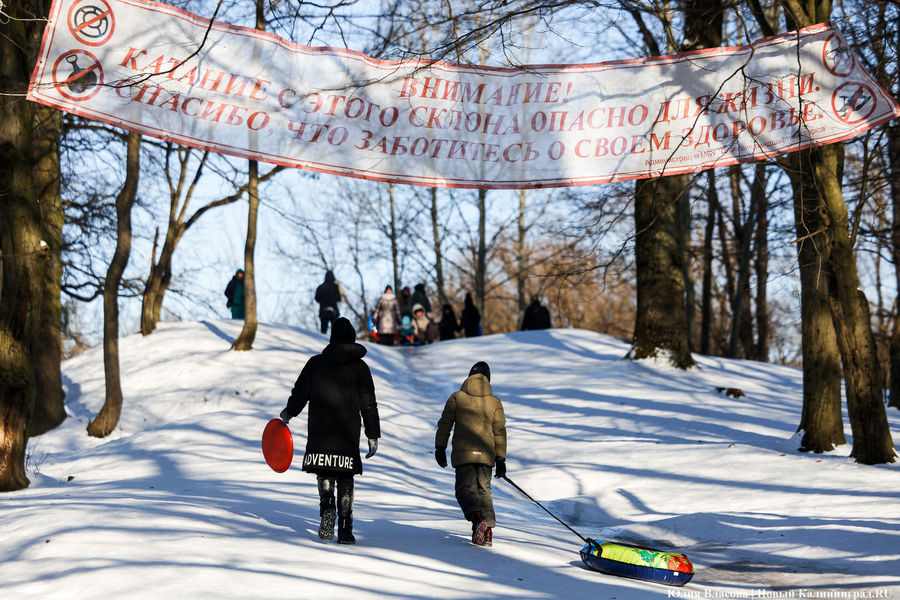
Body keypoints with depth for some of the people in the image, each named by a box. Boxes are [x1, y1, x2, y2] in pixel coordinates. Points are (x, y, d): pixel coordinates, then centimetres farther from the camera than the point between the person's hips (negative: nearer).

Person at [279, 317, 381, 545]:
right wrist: (373, 436, 5)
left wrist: (288, 413, 28)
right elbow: (368, 404, 1)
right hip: (348, 433, 0)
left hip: (320, 432, 0)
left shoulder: (316, 363, 4)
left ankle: (327, 506, -20)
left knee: (324, 473, 10)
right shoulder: (359, 367, 3)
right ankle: (345, 530, 6)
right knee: (345, 479, 9)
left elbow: (300, 393, 9)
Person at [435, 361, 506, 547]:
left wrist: (440, 448, 10)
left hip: (463, 453, -2)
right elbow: (500, 432, 9)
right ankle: (487, 531, -2)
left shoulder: (457, 398, 5)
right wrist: (500, 459, 13)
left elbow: (445, 424, 2)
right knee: (484, 491, 12)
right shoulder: (494, 402, 9)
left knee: (465, 489, 2)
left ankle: (477, 517, -28)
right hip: (486, 454, 2)